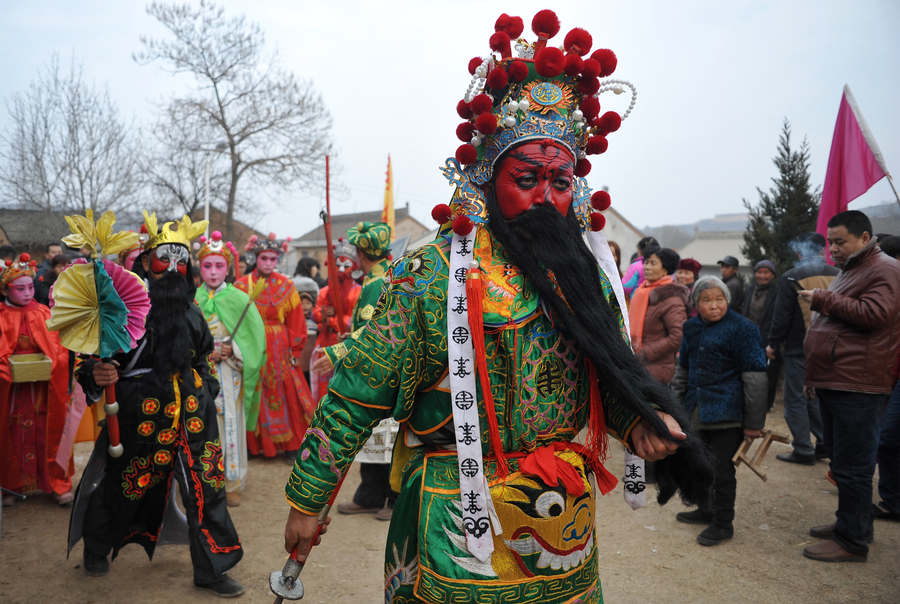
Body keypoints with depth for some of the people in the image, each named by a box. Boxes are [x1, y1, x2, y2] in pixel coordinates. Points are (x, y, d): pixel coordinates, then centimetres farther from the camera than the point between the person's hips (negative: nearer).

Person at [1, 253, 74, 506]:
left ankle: (58, 483, 16)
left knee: (47, 433, 5)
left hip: (43, 386, 1)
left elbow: (60, 348, 6)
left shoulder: (44, 314, 5)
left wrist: (52, 364, -12)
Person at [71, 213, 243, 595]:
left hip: (193, 418, 4)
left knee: (207, 489, 3)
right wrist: (95, 375, -28)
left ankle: (211, 570, 19)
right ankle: (96, 549, 45)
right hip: (140, 418, -4)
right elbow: (86, 354, -8)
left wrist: (207, 392, 19)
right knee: (122, 487, 14)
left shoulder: (190, 311, 9)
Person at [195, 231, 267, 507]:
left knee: (230, 426, 0)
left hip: (230, 375, -1)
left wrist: (232, 350, -15)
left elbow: (253, 339, -1)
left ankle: (232, 484, 11)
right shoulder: (191, 299, 5)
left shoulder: (239, 300, 0)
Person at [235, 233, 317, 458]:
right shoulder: (242, 285, 1)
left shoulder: (286, 286, 4)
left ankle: (290, 444, 13)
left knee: (286, 395, 2)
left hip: (280, 349, 1)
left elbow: (295, 321, 4)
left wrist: (295, 351, 1)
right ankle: (254, 444, 17)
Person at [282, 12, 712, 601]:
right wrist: (307, 502, -7)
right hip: (459, 533, -4)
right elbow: (358, 394, -11)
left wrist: (639, 421, -11)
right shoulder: (433, 275, -14)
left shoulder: (587, 275, 1)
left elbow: (613, 375, 12)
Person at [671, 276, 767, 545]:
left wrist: (754, 422, -12)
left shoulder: (742, 328, -10)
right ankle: (706, 510, 38)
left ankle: (723, 523, 14)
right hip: (698, 410, 7)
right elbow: (683, 369, 22)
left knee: (720, 467, -2)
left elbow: (754, 377, -11)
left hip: (727, 411, -7)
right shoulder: (692, 328, 10)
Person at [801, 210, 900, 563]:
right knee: (840, 459, 18)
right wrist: (815, 375, 25)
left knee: (851, 466, -4)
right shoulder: (848, 271, 22)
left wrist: (823, 300, -17)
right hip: (834, 384, 10)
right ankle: (850, 524, 30)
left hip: (856, 388, -10)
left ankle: (852, 541, 5)